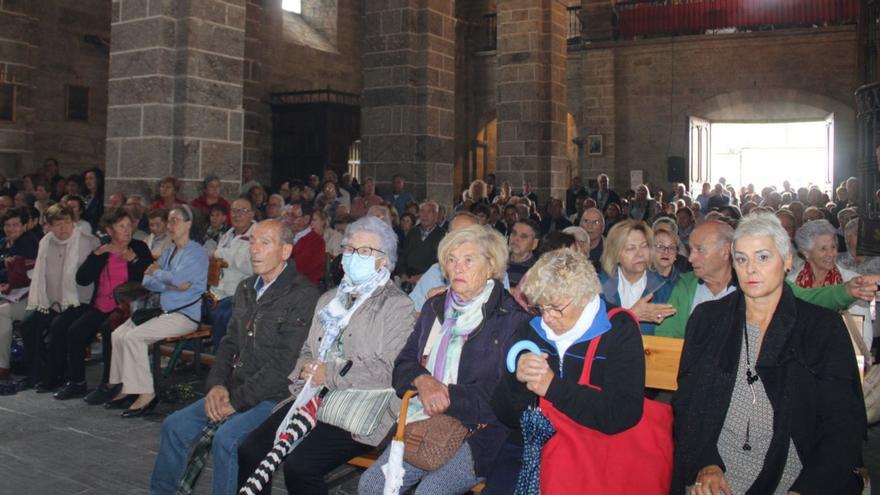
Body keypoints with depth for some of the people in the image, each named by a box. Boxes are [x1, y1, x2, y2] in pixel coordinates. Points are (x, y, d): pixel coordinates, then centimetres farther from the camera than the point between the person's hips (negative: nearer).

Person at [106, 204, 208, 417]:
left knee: (134, 336, -22)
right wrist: (172, 285, -7)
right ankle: (127, 388, 2)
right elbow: (147, 281, 12)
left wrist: (157, 272, -1)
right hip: (163, 310, 8)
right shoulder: (169, 251, 20)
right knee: (118, 334, -4)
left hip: (185, 315, -8)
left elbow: (177, 278, -21)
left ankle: (146, 393, -16)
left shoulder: (197, 252, -6)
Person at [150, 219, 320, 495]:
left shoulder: (303, 296, -15)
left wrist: (237, 401, -16)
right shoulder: (246, 289, 12)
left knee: (226, 439, -28)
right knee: (174, 426, 2)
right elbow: (230, 343, 17)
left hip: (274, 397, -8)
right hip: (234, 389, 8)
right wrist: (217, 384, -1)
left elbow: (284, 363, -19)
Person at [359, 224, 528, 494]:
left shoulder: (512, 318, -5)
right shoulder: (435, 307, 16)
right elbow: (402, 365, 14)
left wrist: (448, 397, -14)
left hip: (478, 433, -5)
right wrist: (422, 380, -8)